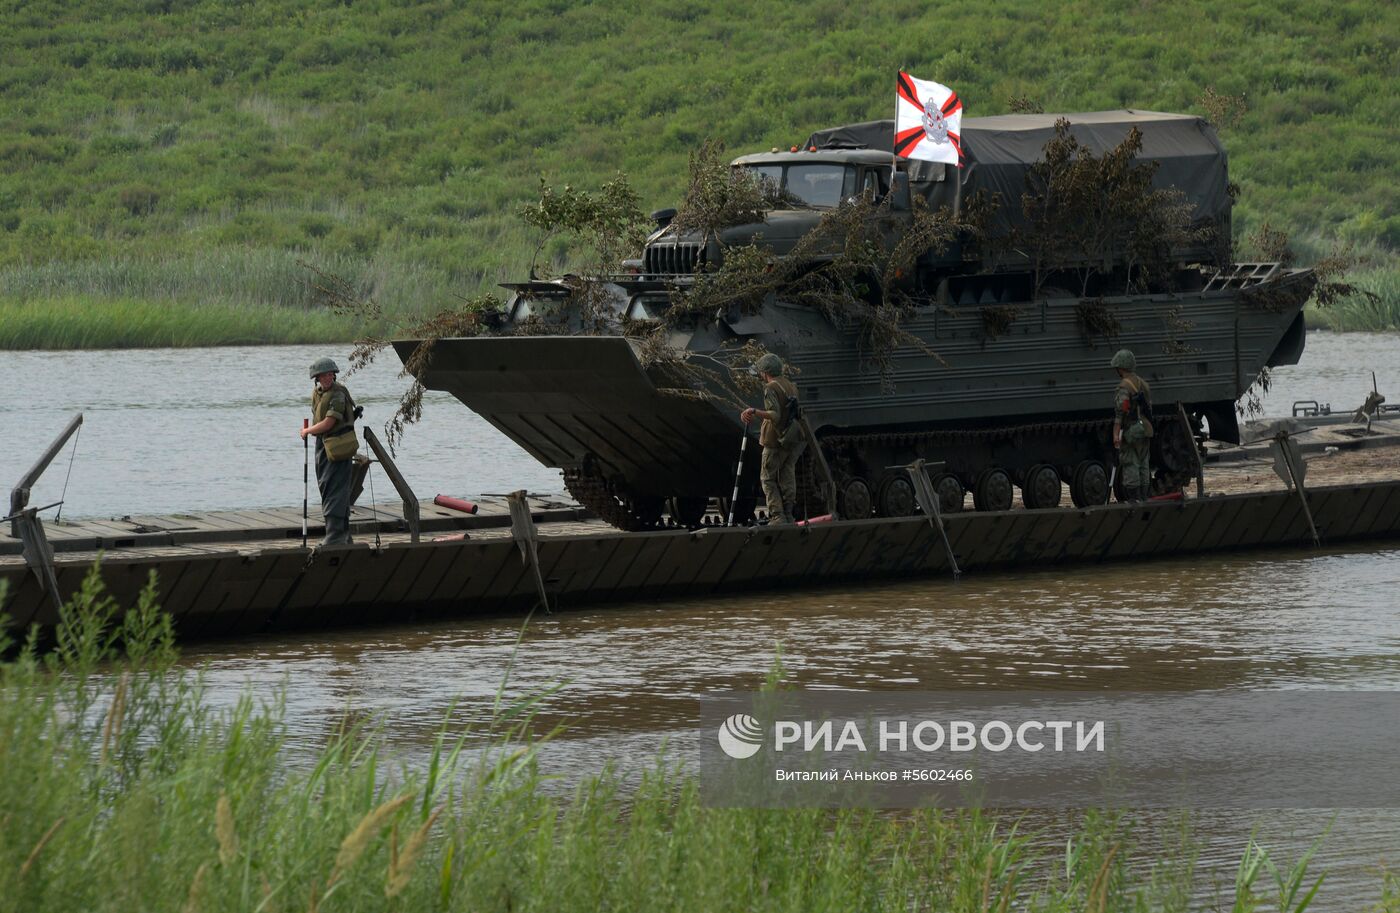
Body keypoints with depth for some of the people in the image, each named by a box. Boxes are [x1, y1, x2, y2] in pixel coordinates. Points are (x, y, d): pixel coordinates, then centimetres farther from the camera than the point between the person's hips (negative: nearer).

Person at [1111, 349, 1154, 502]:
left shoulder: (1124, 387, -12)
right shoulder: (1143, 384, 15)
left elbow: (1120, 412, -19)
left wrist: (1116, 434, -20)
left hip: (1130, 433, -8)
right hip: (1146, 431, 8)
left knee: (1130, 467, -5)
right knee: (1144, 467, 13)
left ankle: (1134, 500, -8)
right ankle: (1145, 498, 15)